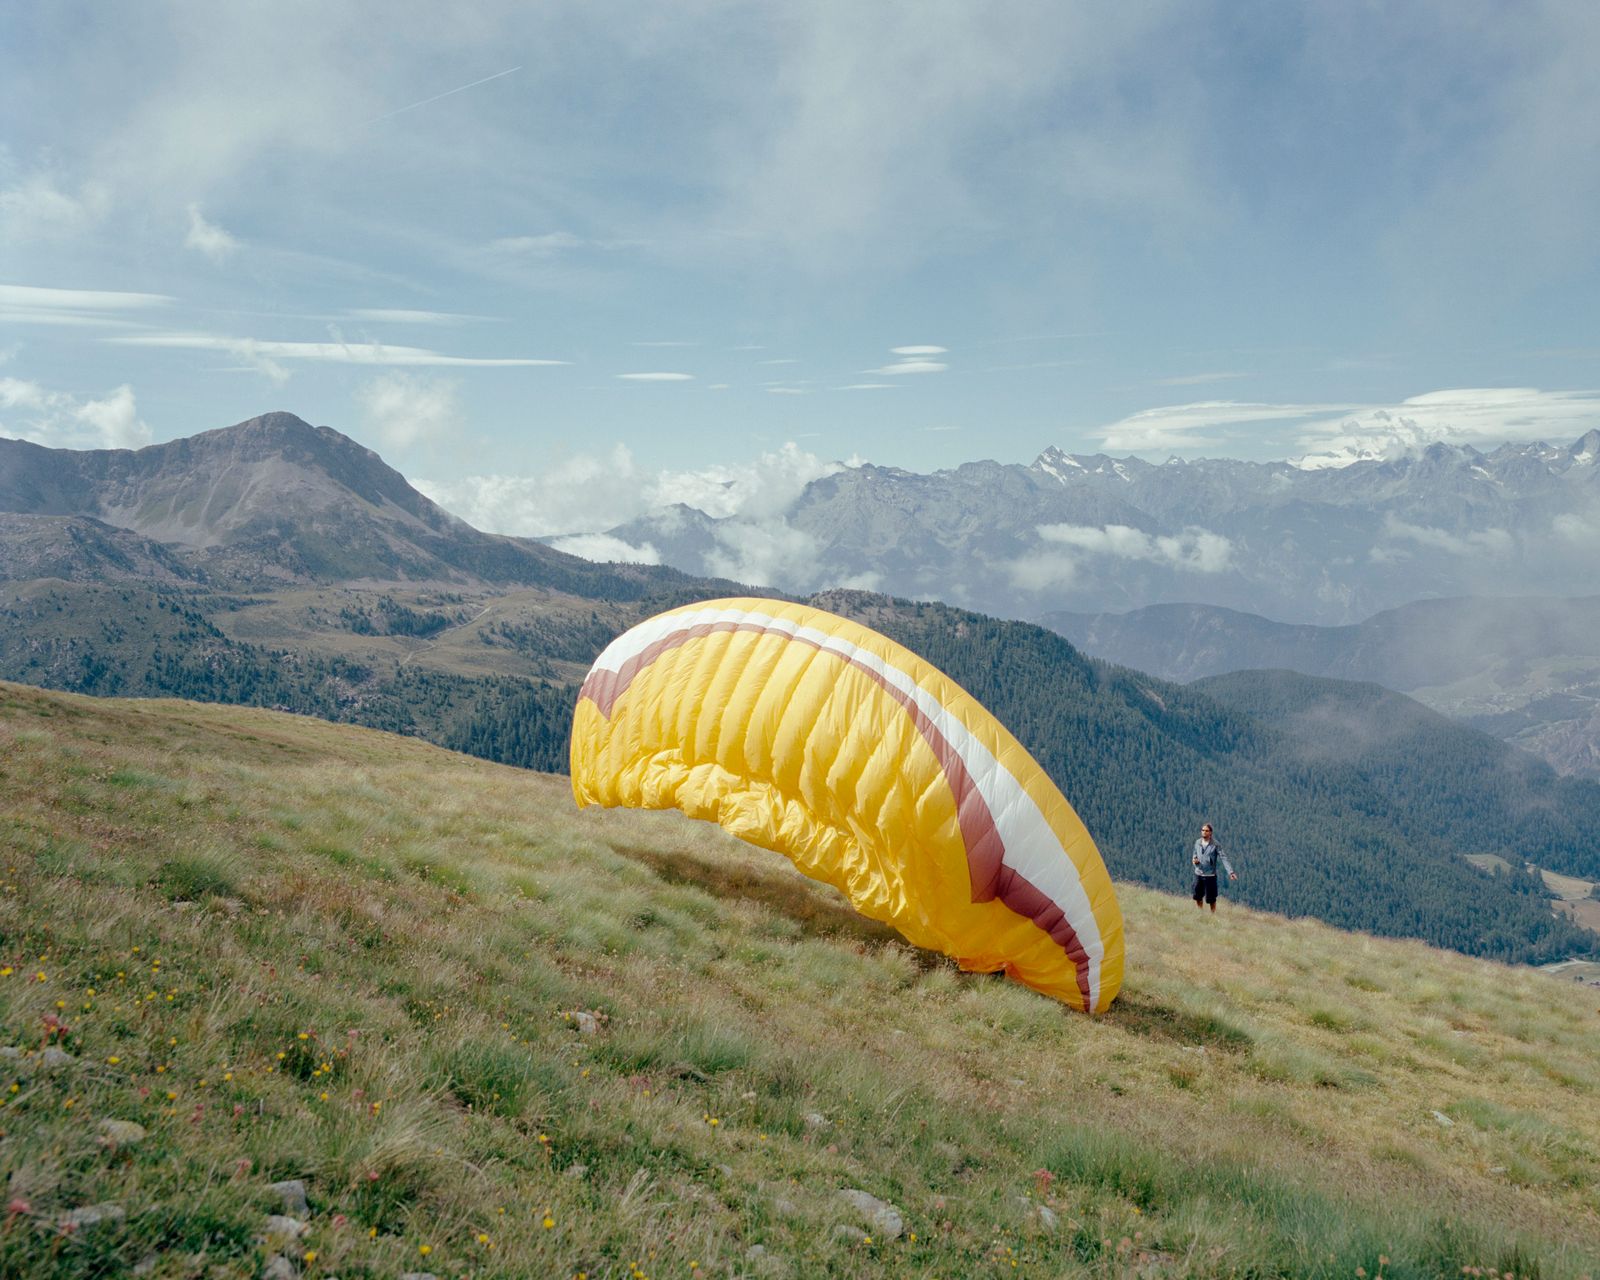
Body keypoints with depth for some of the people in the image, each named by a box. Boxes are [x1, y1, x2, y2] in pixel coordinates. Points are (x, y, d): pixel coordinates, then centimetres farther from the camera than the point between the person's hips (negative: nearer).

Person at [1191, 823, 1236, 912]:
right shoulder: (1197, 842, 3)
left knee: (1211, 899, 3)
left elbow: (1224, 858, -17)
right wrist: (1194, 860, -6)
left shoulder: (1215, 845, -11)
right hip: (1198, 874, 4)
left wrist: (1230, 872, -26)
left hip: (1210, 875, -4)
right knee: (1197, 897, 13)